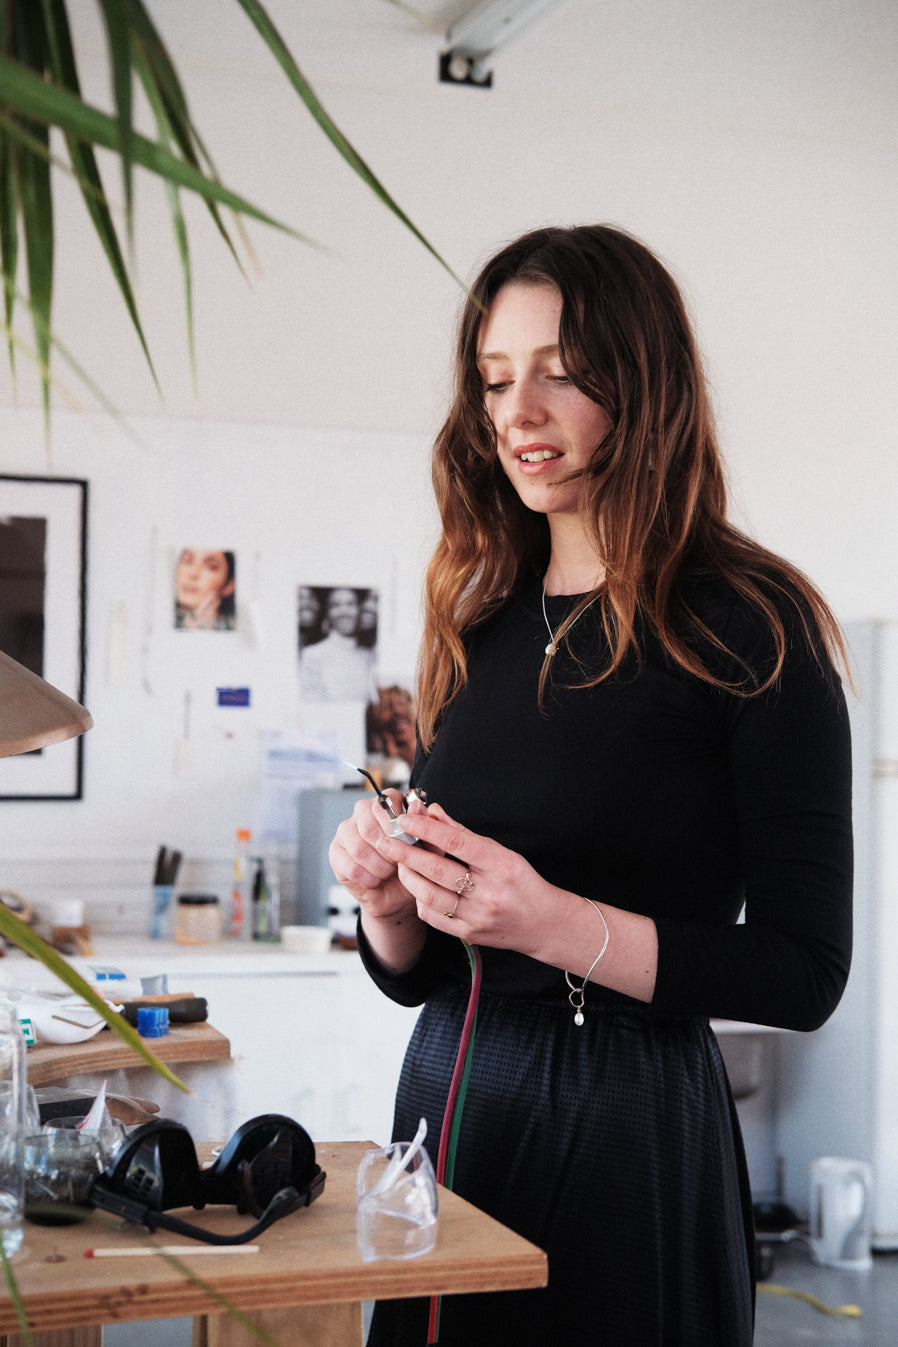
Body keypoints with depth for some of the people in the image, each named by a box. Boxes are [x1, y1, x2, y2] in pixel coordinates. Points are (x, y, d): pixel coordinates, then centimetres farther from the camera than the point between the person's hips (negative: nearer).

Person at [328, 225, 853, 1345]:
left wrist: (558, 923, -23)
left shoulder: (751, 627, -9)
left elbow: (806, 974, -13)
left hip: (635, 1124, -5)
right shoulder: (481, 626, 8)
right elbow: (417, 974, 12)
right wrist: (386, 901, -10)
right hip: (449, 1090, 6)